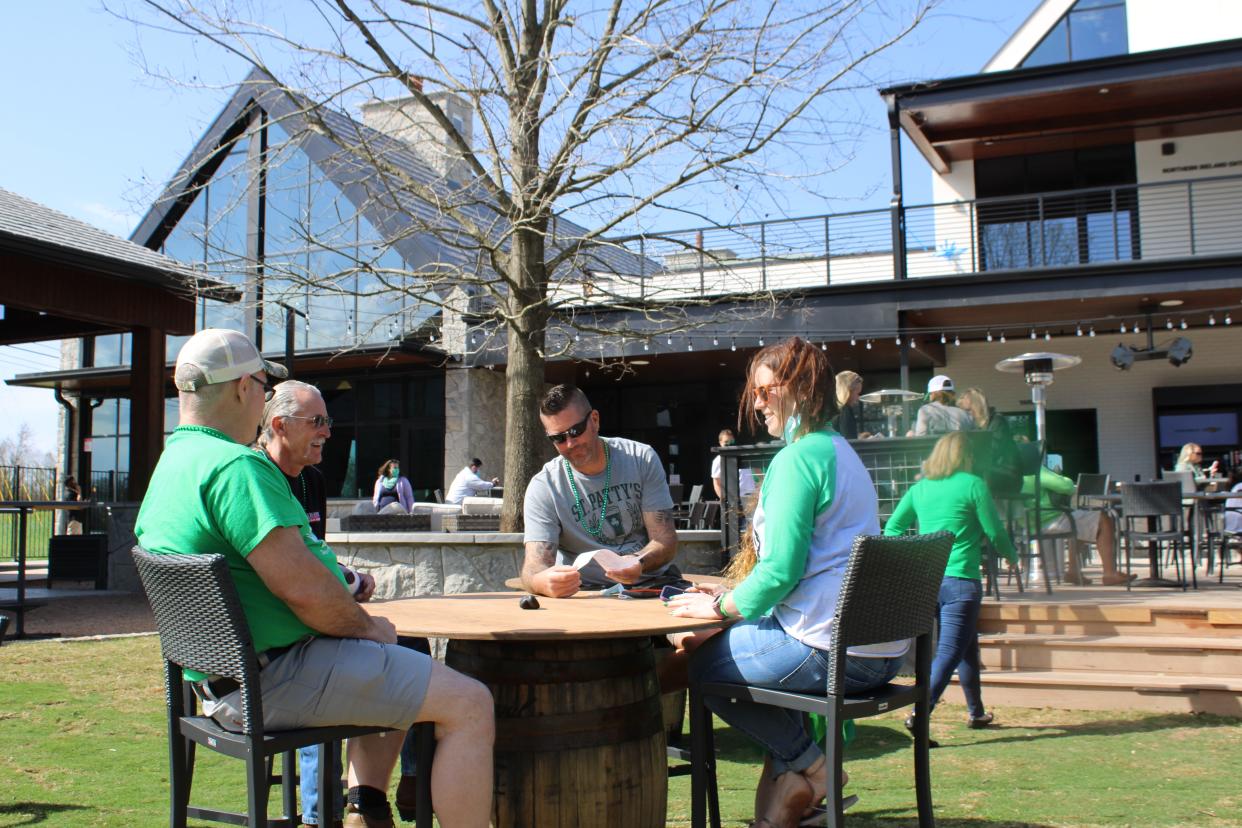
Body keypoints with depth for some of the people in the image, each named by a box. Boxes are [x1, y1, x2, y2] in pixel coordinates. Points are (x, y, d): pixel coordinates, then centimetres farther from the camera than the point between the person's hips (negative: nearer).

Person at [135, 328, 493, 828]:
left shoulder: (169, 465, 13)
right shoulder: (237, 466, -20)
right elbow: (303, 588, -27)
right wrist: (367, 626, -9)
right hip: (274, 681, -11)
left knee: (392, 664, 31)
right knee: (470, 705, -11)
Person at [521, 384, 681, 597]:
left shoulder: (642, 458, 0)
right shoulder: (543, 488, -5)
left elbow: (666, 541, -4)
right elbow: (534, 568, -14)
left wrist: (640, 563, -28)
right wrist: (544, 581, -40)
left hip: (652, 581, 2)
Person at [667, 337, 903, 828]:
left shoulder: (797, 459, -14)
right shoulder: (839, 451, 18)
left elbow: (780, 569, -19)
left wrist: (721, 606, -3)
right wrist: (733, 596, 18)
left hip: (832, 651, -10)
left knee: (704, 664, 4)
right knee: (741, 641, 27)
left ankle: (807, 766, 9)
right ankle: (786, 770, 20)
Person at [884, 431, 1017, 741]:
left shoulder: (919, 488, 10)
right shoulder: (973, 484, -3)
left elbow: (891, 529, 9)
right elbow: (995, 532, 1)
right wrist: (1012, 556, 19)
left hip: (924, 581, 6)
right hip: (960, 580, -6)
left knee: (968, 646, 22)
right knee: (949, 652, -7)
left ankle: (976, 712, 33)